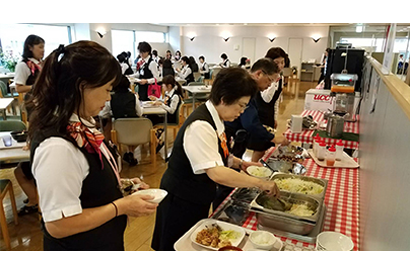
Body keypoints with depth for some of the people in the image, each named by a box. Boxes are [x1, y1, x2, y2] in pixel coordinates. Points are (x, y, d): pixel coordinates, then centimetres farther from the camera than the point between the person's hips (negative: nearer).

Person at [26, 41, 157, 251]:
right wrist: (122, 206, -21)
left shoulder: (79, 124, -3)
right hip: (81, 245, -8)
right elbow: (59, 224, -27)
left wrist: (119, 184, -1)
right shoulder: (58, 146, -31)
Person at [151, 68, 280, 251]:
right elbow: (215, 173, -35)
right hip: (181, 201, -8)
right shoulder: (200, 126, -29)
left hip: (199, 200, 9)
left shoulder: (214, 119, -1)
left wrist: (238, 163, -1)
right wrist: (260, 183, -29)